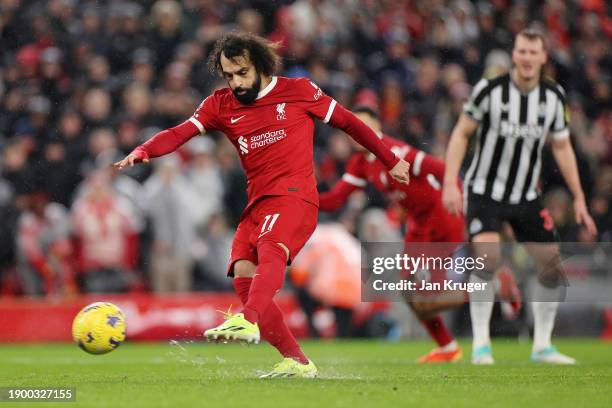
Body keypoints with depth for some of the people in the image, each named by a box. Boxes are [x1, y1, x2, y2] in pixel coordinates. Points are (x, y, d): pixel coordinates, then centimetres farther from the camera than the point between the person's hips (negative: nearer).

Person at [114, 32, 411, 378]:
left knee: (270, 251, -33)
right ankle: (297, 362, -8)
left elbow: (348, 122, 13)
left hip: (295, 196, -5)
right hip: (257, 203, 5)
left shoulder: (298, 91, 4)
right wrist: (143, 151, -20)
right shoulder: (221, 105, 12)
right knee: (244, 278, -14)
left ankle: (248, 322, -58)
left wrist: (391, 160, 19)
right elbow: (180, 133, -1)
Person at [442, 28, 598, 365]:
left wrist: (579, 199, 6)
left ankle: (542, 346, 14)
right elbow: (461, 133, -5)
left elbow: (562, 147, 9)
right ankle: (480, 343, -15)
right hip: (484, 192, -4)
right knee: (488, 257, -25)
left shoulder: (554, 96, -2)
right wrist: (450, 182, -14)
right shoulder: (490, 89, -14)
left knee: (553, 265, -1)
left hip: (526, 197, 5)